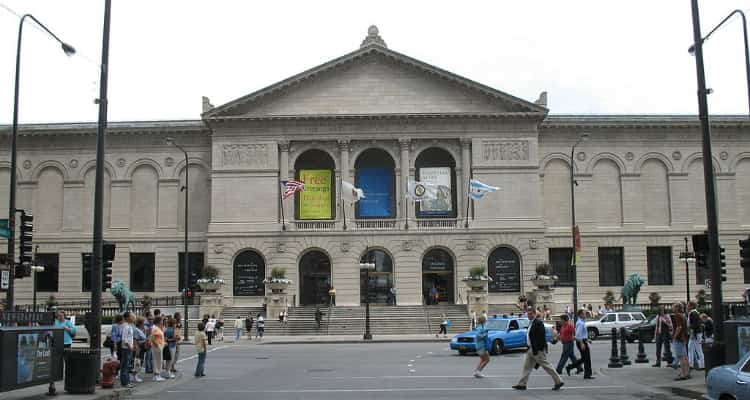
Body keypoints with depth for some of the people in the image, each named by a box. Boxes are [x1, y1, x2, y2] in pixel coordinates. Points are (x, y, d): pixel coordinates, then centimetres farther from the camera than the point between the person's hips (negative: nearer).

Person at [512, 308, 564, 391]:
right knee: (527, 367, 9)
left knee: (546, 366, -1)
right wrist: (531, 349, 16)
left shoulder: (538, 323, -18)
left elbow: (540, 337, -23)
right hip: (532, 349, 10)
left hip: (538, 350, -10)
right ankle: (522, 384, 12)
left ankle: (558, 382, 9)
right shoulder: (533, 323, 13)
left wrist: (536, 350, -23)